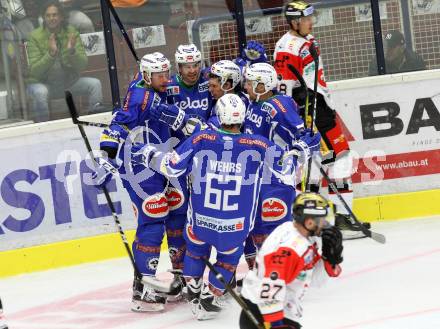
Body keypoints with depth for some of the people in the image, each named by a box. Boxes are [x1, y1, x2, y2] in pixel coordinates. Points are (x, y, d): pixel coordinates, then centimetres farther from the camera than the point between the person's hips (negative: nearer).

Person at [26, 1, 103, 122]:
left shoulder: (72, 33, -4)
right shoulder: (35, 37, -11)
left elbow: (82, 65, -8)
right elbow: (34, 71, -19)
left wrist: (72, 51, -29)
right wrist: (51, 54, -33)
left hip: (68, 81, 3)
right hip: (43, 83, -3)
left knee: (95, 84, -16)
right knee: (40, 92, -35)